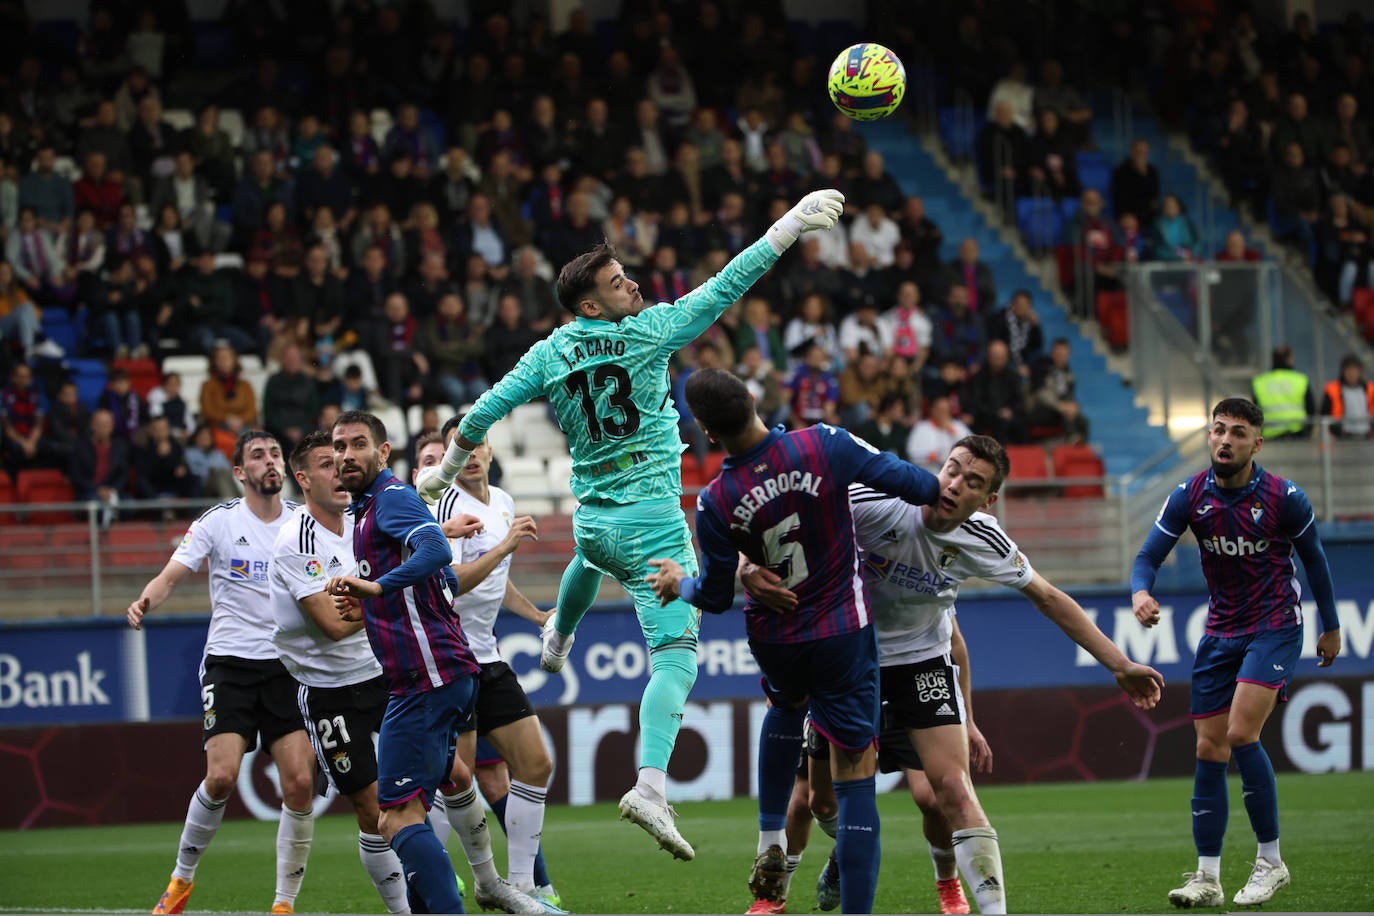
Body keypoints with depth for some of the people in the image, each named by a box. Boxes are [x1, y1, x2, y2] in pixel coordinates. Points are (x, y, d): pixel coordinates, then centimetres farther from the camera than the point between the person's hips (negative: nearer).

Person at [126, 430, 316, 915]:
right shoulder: (218, 521, -2)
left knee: (300, 782, -10)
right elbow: (171, 575, -8)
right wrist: (145, 600, -28)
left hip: (287, 665, 2)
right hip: (229, 661, -2)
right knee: (221, 776, -17)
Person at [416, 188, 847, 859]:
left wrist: (445, 471, 20)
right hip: (653, 526, -6)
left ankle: (558, 641, 71)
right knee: (677, 657, -10)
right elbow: (726, 286, -11)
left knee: (592, 554, 44)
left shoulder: (551, 354, 1)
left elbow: (485, 410, 4)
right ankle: (650, 784, -28)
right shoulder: (649, 331, -11)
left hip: (591, 520, 6)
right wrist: (792, 224, -7)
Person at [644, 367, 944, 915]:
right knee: (854, 778, 3)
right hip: (843, 633, -2)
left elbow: (716, 596, -4)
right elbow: (903, 480, -13)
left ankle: (770, 846, 31)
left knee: (787, 707, 37)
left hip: (773, 638, 2)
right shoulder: (823, 446, -19)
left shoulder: (715, 504, -16)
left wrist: (678, 584, 18)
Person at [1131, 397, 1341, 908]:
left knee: (1241, 733, -20)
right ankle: (1207, 879, 6)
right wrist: (1141, 592, -29)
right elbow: (1149, 556, -5)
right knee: (1209, 750, 0)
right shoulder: (1190, 497, -5)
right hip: (1220, 632, 4)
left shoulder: (1285, 498, -12)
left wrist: (1330, 627, 11)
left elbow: (1313, 558, 3)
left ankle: (1270, 861, -7)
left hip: (1275, 626, -4)